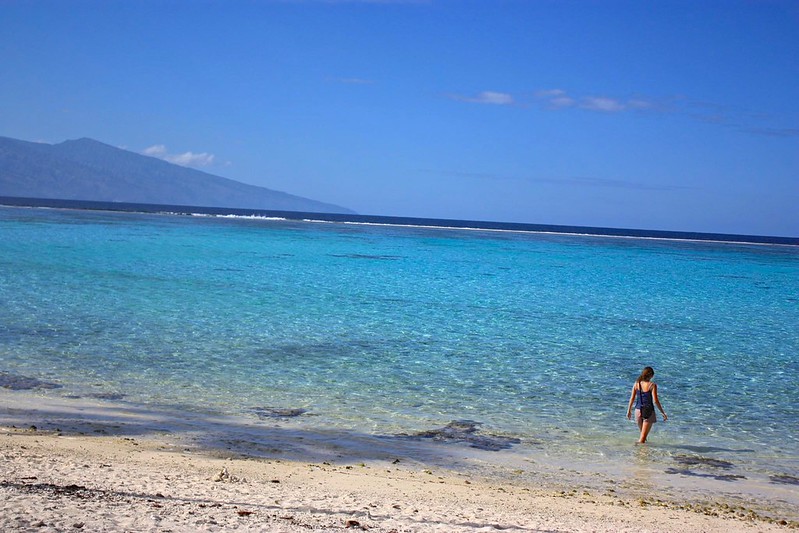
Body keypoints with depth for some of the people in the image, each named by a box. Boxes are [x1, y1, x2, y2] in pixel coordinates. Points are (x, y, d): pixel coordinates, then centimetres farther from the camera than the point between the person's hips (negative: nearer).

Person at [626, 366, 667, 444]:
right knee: (643, 437, 0)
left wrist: (629, 410, 16)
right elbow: (655, 401, -16)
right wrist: (663, 413, -8)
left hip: (638, 411, 5)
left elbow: (632, 398, 4)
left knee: (642, 433, 25)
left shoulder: (636, 384, 0)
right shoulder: (652, 385, -13)